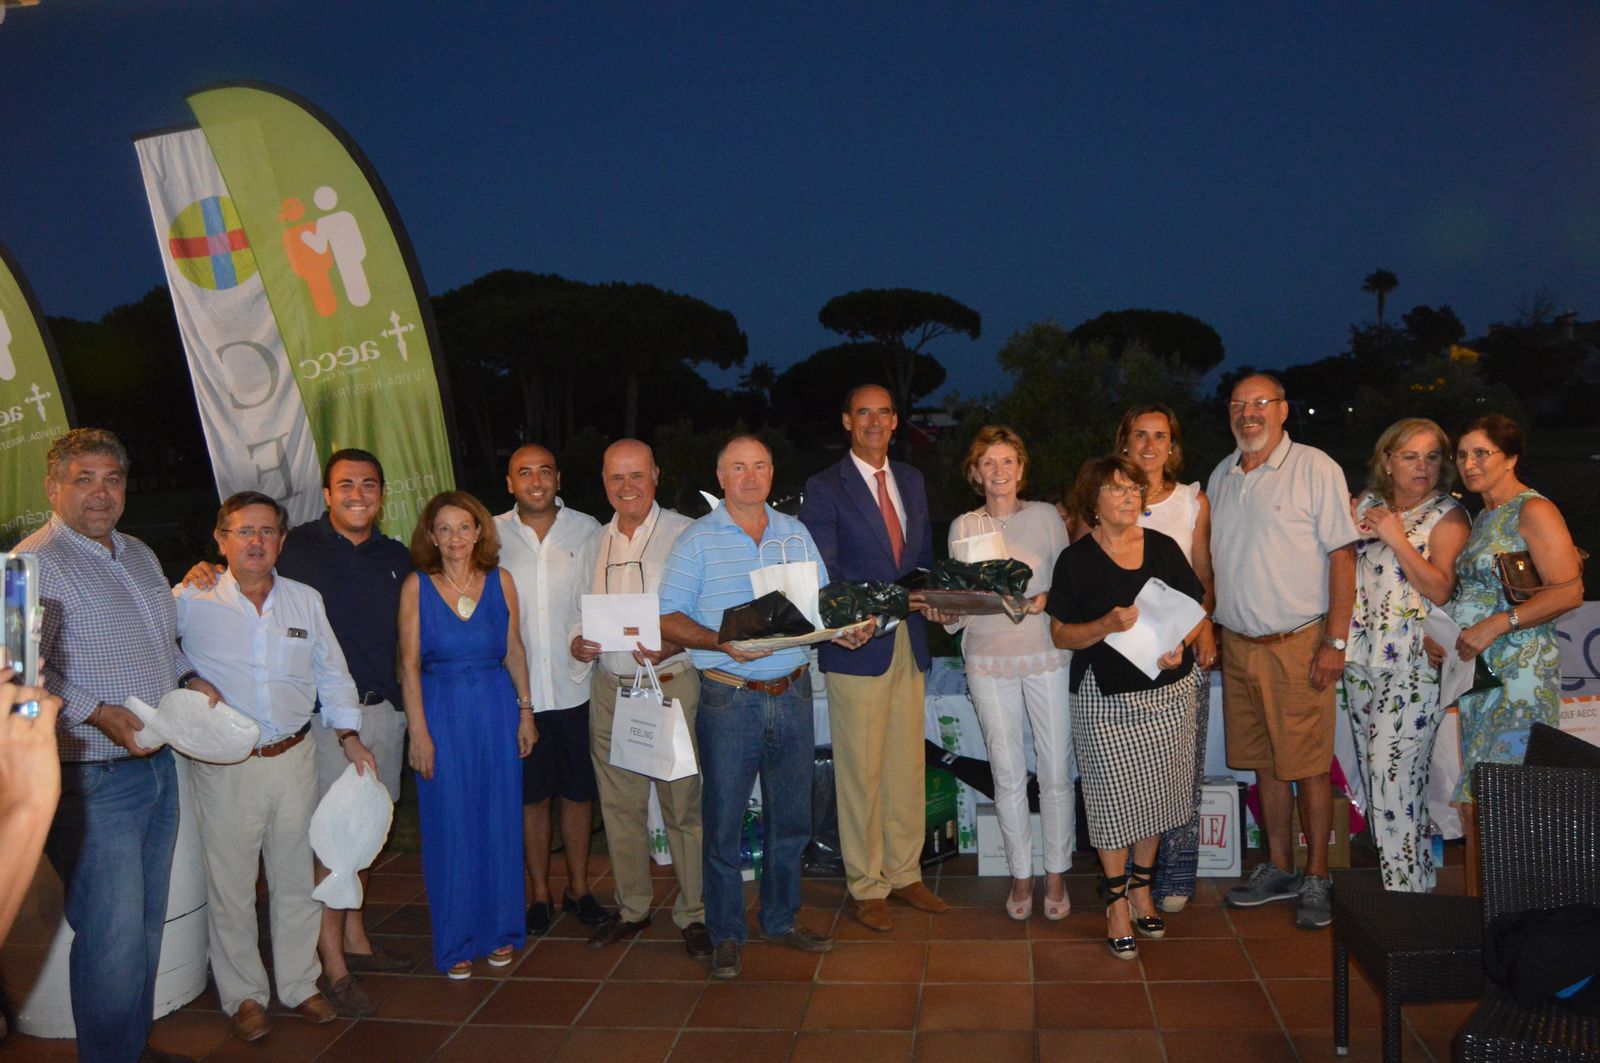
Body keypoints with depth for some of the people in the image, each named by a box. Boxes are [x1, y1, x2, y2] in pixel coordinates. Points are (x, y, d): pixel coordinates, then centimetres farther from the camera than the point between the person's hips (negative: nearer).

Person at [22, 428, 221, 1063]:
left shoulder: (140, 556, 14)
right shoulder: (36, 564, -12)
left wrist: (190, 679, 8)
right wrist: (100, 714, -25)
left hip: (159, 766, 8)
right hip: (94, 780, -8)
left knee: (147, 925, 17)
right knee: (113, 936, -4)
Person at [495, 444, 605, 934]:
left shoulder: (586, 530, 1)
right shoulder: (491, 535, 0)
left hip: (575, 686, 1)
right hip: (516, 688, 0)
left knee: (578, 792, 11)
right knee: (531, 795, 9)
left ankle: (578, 887, 27)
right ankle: (540, 893, 25)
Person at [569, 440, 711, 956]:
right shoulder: (594, 545, 13)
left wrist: (676, 644, -22)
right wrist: (578, 643, -2)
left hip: (673, 685, -5)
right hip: (609, 689, 5)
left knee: (684, 805, -1)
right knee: (619, 806, 13)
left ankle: (693, 912, 15)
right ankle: (632, 907, 29)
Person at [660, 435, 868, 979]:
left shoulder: (796, 533, 10)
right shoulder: (697, 540, -2)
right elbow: (668, 618, -6)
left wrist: (844, 627, -9)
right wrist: (722, 643, -21)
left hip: (792, 693, 4)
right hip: (729, 699, -4)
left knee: (791, 816, 13)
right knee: (723, 821, 4)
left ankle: (782, 918, 30)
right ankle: (726, 934, 18)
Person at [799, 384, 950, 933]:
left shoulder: (912, 480, 14)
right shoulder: (825, 489, -5)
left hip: (909, 641, 6)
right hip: (858, 645, -6)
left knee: (908, 765, 13)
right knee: (861, 771, 2)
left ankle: (904, 874, 27)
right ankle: (866, 887, 16)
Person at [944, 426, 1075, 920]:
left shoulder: (1046, 516, 3)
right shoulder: (963, 527, 7)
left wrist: (1045, 600, -13)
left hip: (1046, 653, -1)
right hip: (988, 658, 1)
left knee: (1056, 771, 2)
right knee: (1007, 773, 6)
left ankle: (1057, 873, 18)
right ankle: (1021, 874, 20)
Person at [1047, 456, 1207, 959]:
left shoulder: (1163, 547, 5)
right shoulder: (1076, 560, -4)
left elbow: (1196, 611, 11)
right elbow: (1060, 634, -4)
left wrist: (1182, 644, -10)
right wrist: (1108, 625, -21)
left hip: (1168, 691, 3)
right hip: (1105, 697, -3)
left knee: (1156, 794, 9)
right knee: (1114, 798, -1)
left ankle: (1141, 888, 27)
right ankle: (1116, 903, 13)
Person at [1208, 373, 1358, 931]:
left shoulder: (1315, 468, -6)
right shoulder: (1220, 477, 12)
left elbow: (1343, 556, -9)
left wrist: (1335, 642, -14)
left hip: (1297, 645, -5)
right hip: (1237, 644, 6)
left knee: (1308, 767, 0)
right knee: (1264, 764, 13)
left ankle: (1317, 879, 13)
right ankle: (1279, 869, 25)